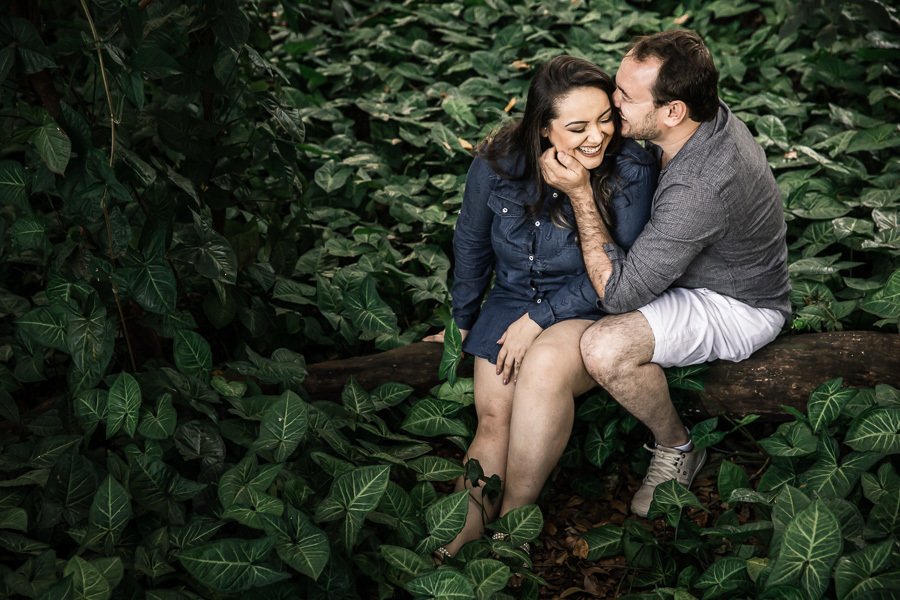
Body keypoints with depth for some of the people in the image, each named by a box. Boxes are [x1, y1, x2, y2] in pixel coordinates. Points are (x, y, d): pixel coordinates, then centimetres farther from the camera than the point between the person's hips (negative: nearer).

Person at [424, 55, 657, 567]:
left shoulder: (632, 169, -16)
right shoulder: (499, 164, -8)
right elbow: (472, 246, 9)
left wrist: (539, 321, -17)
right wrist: (462, 322, 20)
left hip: (594, 312, -3)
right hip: (514, 297, 4)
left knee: (544, 365, -33)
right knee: (494, 415, -19)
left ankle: (515, 516, -23)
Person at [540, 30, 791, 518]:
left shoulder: (697, 190, -40)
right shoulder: (708, 114, -13)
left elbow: (618, 294, -32)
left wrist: (580, 194, -32)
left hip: (737, 309, -9)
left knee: (604, 348, -30)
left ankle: (676, 448, -2)